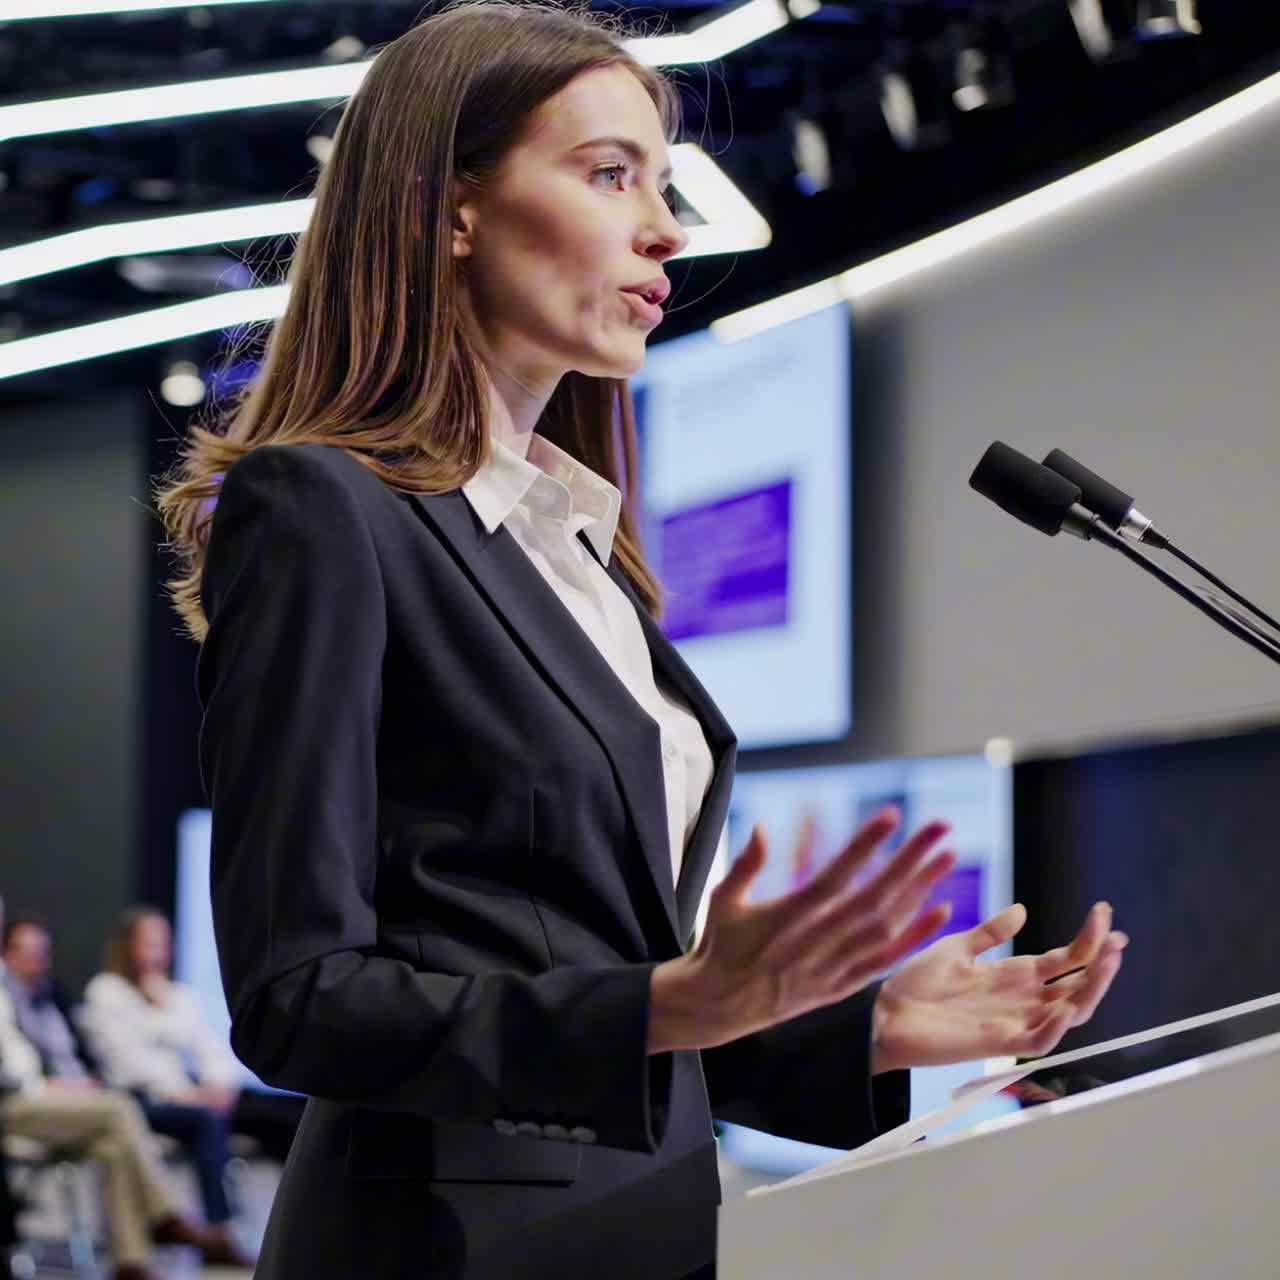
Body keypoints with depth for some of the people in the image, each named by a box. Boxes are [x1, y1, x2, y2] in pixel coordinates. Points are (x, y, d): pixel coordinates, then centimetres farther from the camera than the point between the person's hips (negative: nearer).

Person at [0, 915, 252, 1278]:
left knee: (116, 1147, -26)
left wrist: (80, 1082, 2)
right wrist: (47, 1086, -16)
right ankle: (166, 1221, -26)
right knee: (119, 1109, -28)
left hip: (60, 1096, 7)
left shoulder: (46, 997, 27)